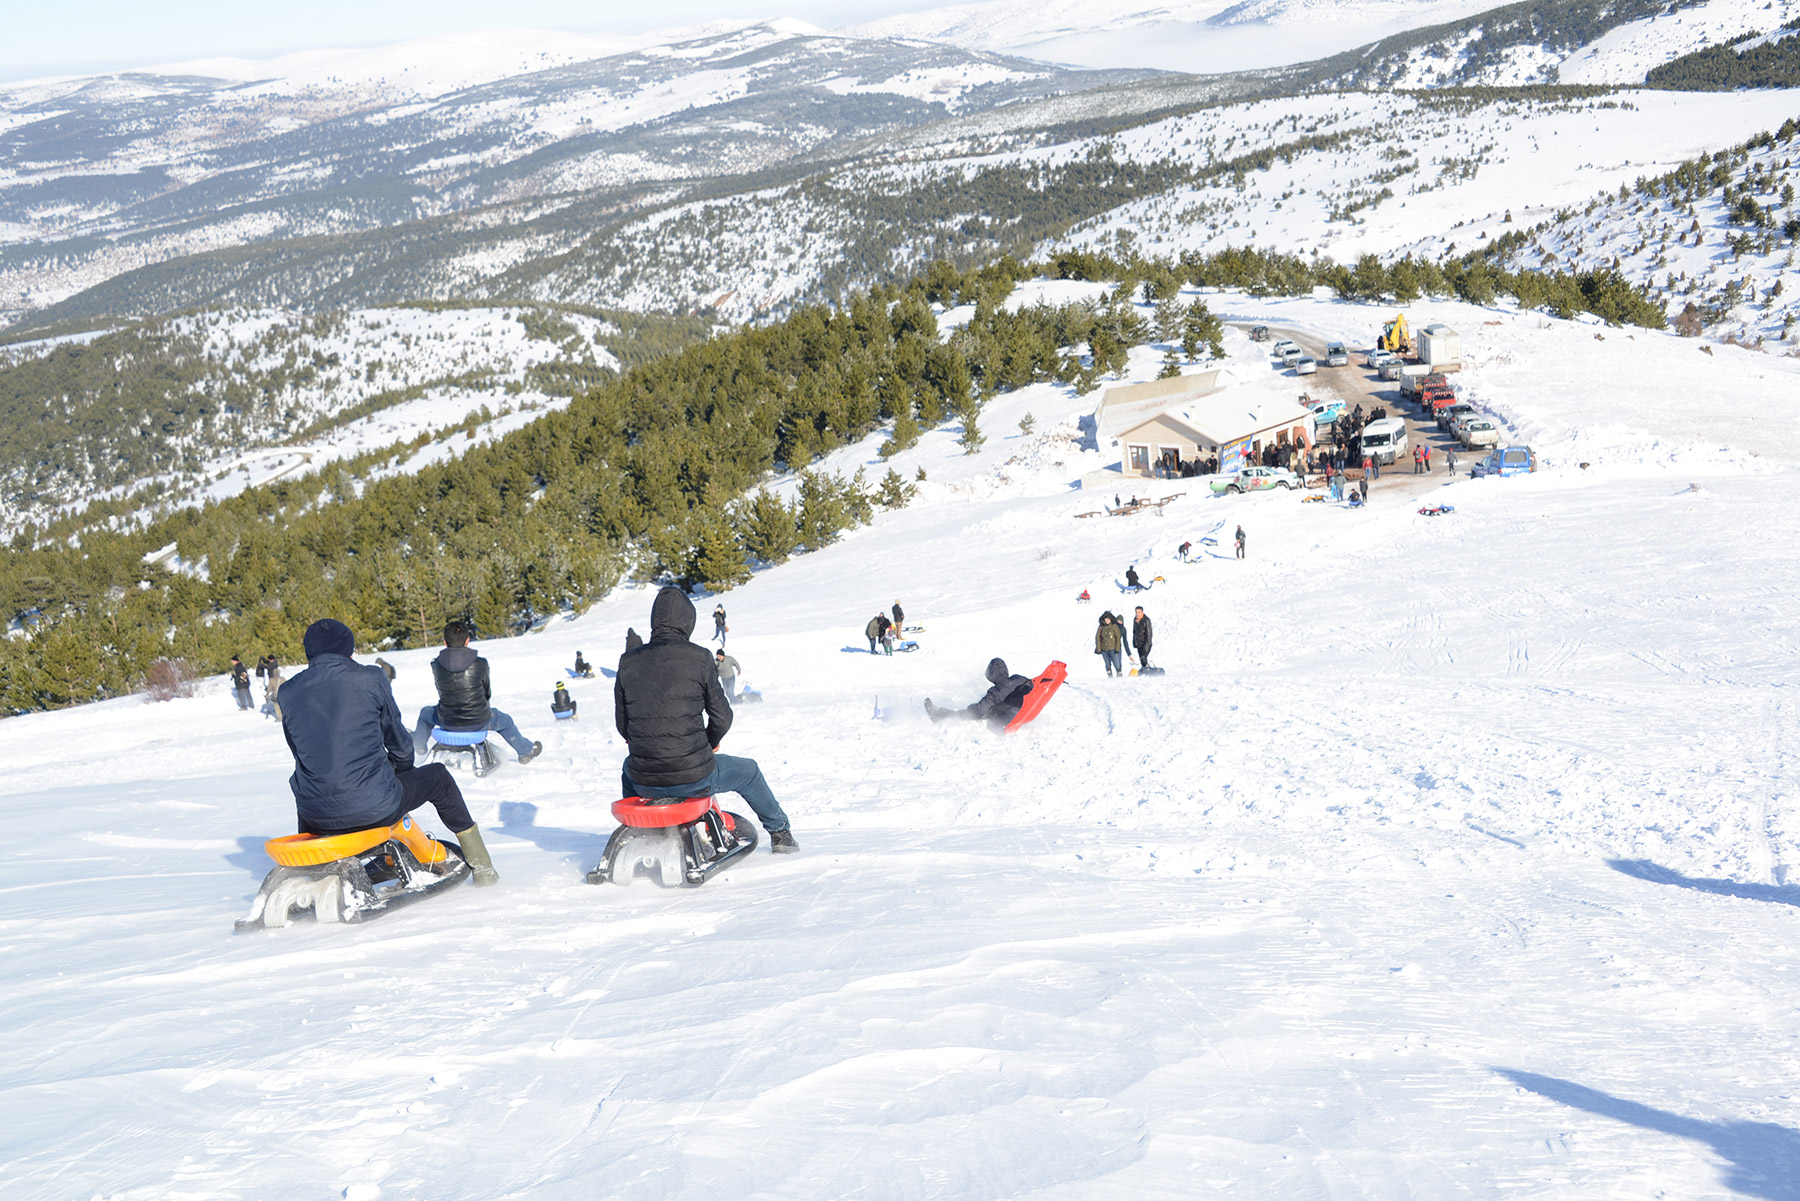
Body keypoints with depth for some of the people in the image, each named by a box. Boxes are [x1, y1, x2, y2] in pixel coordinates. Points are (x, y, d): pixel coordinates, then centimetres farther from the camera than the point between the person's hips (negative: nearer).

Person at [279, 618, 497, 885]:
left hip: (318, 816, 4)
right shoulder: (370, 679, -3)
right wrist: (404, 769, 29)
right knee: (438, 777, 23)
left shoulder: (289, 692, 4)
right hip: (375, 809, -3)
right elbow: (399, 742, 6)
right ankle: (482, 866, 29)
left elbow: (301, 752, 15)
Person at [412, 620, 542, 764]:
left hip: (447, 722, 1)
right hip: (479, 722, -1)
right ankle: (526, 751, 50)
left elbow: (442, 691, 6)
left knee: (426, 713, 35)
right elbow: (487, 693, 0)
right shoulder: (480, 664, -14)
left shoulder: (436, 665, -10)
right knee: (505, 722, 31)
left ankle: (418, 744, 58)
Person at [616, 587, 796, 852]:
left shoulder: (628, 663, 1)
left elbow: (622, 723, 8)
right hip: (693, 779, -3)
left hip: (644, 783, 3)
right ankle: (780, 834, 43)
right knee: (748, 771, 27)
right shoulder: (698, 658, -8)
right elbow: (722, 717, -2)